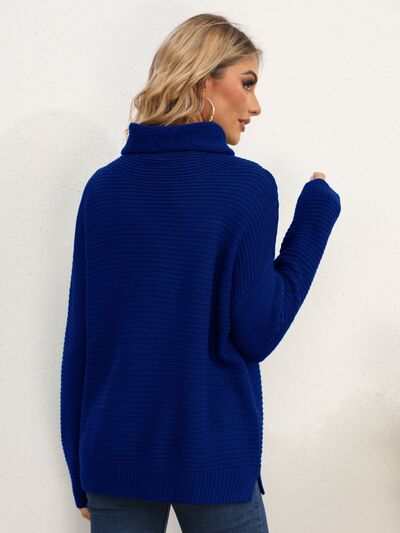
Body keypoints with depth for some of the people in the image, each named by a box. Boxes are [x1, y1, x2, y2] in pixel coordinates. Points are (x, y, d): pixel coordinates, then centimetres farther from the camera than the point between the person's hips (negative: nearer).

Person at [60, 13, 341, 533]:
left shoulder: (102, 187, 1)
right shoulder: (247, 185, -11)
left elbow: (79, 338, 2)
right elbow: (255, 334, -10)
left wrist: (81, 471, 11)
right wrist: (315, 218, -2)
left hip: (112, 458, 4)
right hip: (211, 462, -3)